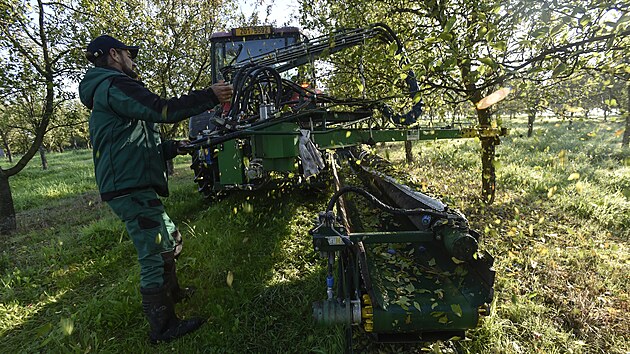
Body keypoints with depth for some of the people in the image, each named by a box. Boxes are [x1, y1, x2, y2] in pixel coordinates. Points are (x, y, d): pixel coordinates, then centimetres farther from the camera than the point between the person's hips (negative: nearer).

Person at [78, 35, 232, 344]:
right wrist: (211, 96, -19)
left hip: (132, 186, 11)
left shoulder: (105, 92, 26)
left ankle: (171, 292, 39)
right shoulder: (114, 85, -9)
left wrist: (172, 147, 16)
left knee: (170, 239, 22)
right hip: (131, 188, -11)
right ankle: (163, 327, 5)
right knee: (154, 255, -7)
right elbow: (164, 110, -24)